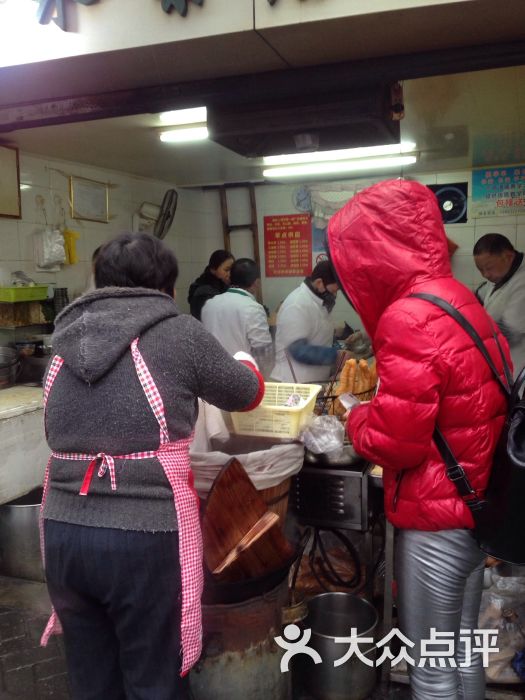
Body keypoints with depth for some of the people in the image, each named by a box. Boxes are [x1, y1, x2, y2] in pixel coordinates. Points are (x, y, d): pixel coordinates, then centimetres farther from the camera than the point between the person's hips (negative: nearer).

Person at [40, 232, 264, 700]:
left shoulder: (67, 340, 7)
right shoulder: (178, 334, -7)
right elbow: (246, 394, 5)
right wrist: (245, 371, 30)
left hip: (63, 532, 5)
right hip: (145, 538, -5)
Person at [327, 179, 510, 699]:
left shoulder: (408, 319, -23)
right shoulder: (459, 299, 6)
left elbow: (392, 442, -24)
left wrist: (357, 419, -5)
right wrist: (382, 400, 6)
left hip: (434, 517, -9)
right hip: (477, 505, 9)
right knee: (462, 646, 23)